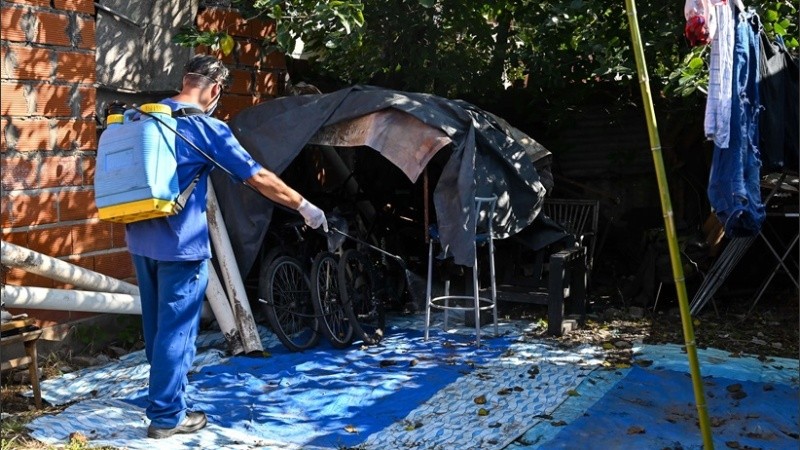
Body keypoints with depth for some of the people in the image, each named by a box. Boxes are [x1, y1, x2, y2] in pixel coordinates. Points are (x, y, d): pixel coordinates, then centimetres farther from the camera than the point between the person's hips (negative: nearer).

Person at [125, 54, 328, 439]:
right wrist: (305, 207, -3)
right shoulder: (207, 129, -13)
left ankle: (164, 393, 37)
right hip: (180, 244, -8)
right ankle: (166, 416, 12)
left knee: (157, 324, 20)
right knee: (176, 329, 2)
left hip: (141, 239, 8)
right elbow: (259, 179, -12)